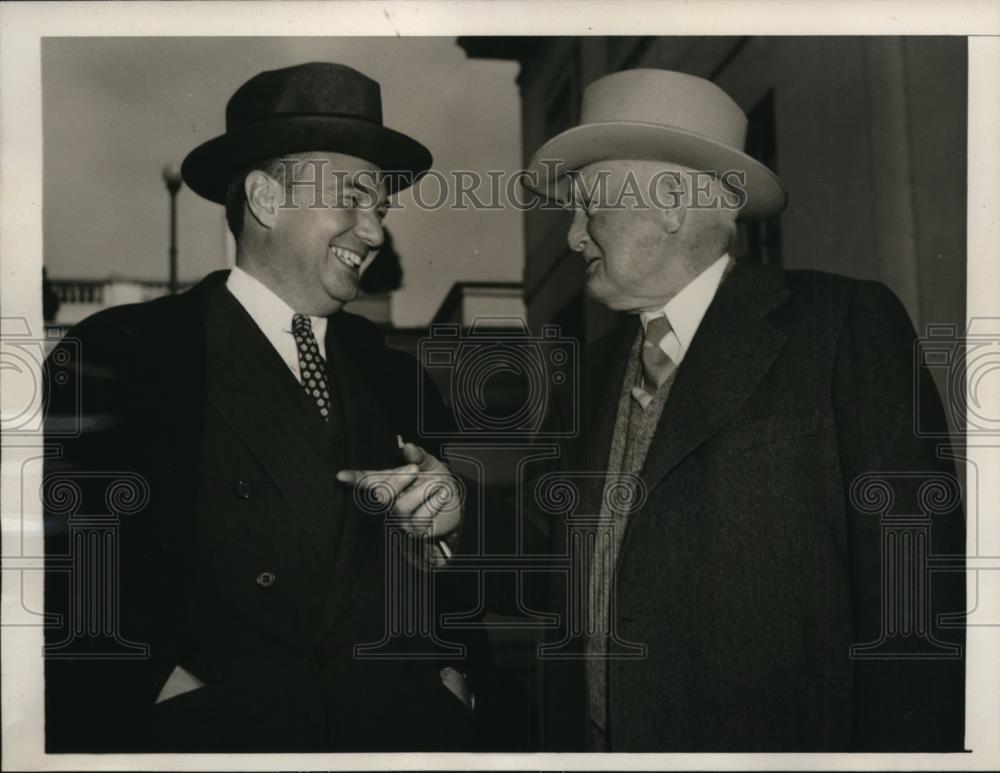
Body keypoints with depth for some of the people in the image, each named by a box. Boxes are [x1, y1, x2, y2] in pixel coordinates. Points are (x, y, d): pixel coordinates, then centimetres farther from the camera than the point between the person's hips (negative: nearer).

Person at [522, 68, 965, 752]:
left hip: (780, 735, -5)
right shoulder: (592, 378, 10)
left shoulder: (848, 328, -8)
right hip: (595, 739, 6)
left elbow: (916, 588, -13)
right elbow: (573, 597, 12)